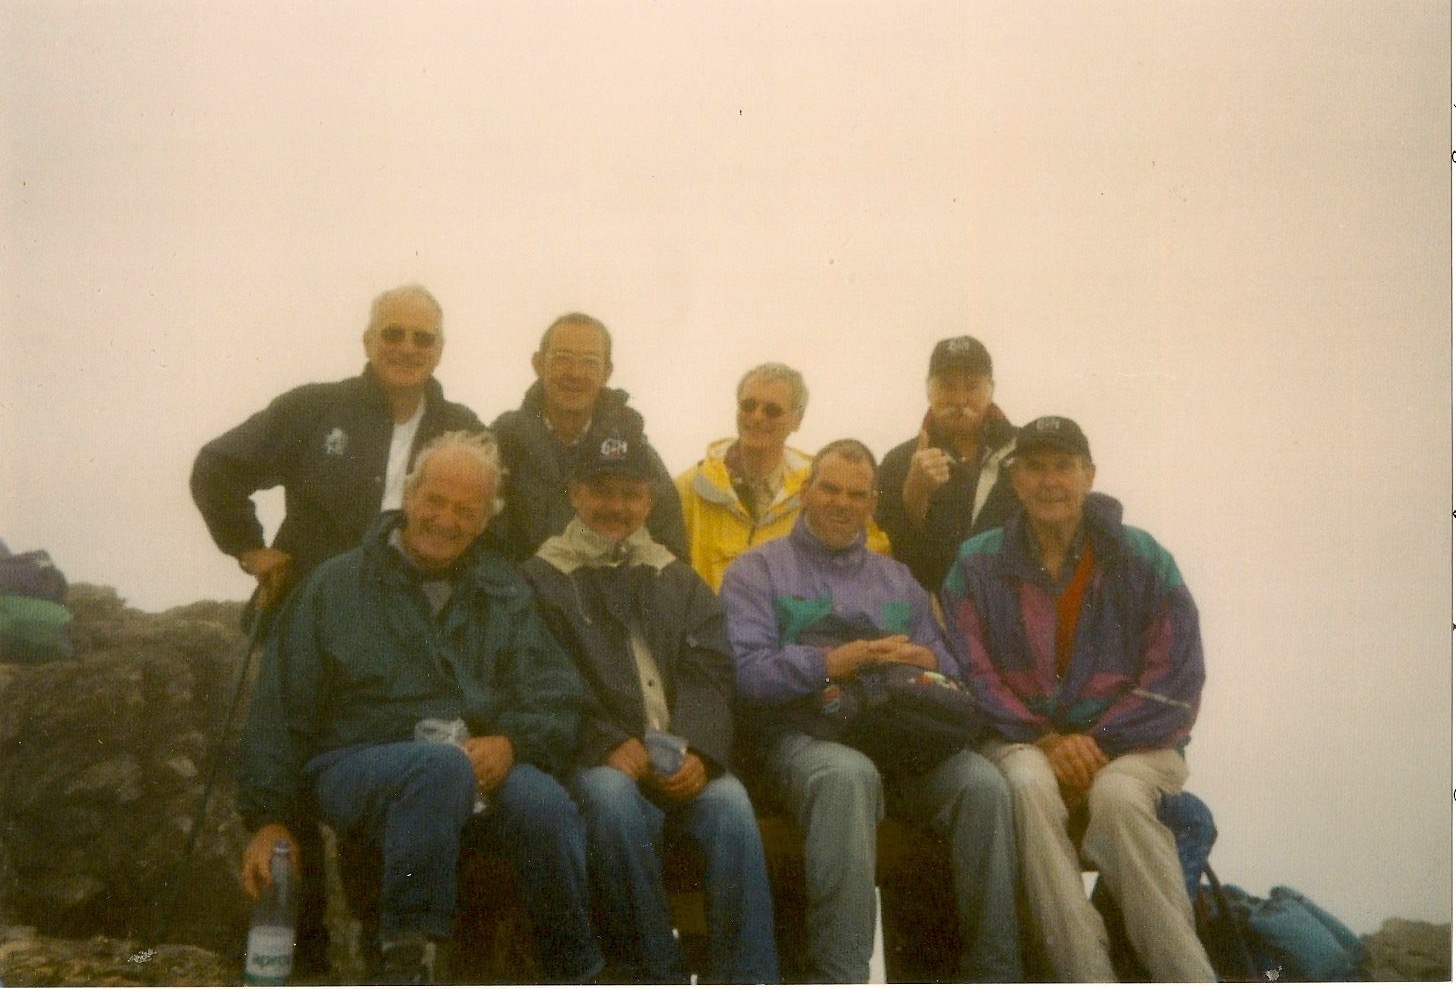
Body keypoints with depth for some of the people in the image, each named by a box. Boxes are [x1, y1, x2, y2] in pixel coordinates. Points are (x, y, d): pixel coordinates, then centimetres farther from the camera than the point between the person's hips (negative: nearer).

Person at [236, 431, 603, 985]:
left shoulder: (504, 594, 17)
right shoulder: (335, 586, 10)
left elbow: (557, 699, 6)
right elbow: (280, 712, 8)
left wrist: (511, 743, -15)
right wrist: (268, 818, 0)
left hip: (483, 764, 2)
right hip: (359, 766, -2)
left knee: (546, 805, -31)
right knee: (442, 766, -37)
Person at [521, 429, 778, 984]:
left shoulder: (680, 581, 21)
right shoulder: (542, 578, 11)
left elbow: (709, 675, 7)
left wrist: (698, 750, -13)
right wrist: (608, 746, -17)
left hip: (680, 763, 3)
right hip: (593, 761, -2)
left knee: (731, 804, -29)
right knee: (613, 798, -37)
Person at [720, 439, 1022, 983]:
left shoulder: (897, 579, 29)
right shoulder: (757, 570, 14)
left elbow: (947, 667, 18)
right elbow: (745, 671, -3)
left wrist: (928, 661, -6)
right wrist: (832, 663, -15)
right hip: (800, 731, -4)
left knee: (983, 783, -27)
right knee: (849, 775, -40)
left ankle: (995, 971, -19)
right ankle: (838, 974, -36)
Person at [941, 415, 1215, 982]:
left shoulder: (1144, 560, 3)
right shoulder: (978, 564, 5)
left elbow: (1174, 679, -2)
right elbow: (972, 673, -1)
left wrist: (1096, 741, -13)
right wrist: (1046, 740, -14)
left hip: (1128, 741, 0)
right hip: (1022, 739, 1)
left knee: (1117, 796, -34)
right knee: (1029, 784, -34)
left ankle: (1186, 976, -27)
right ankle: (1089, 978, -34)